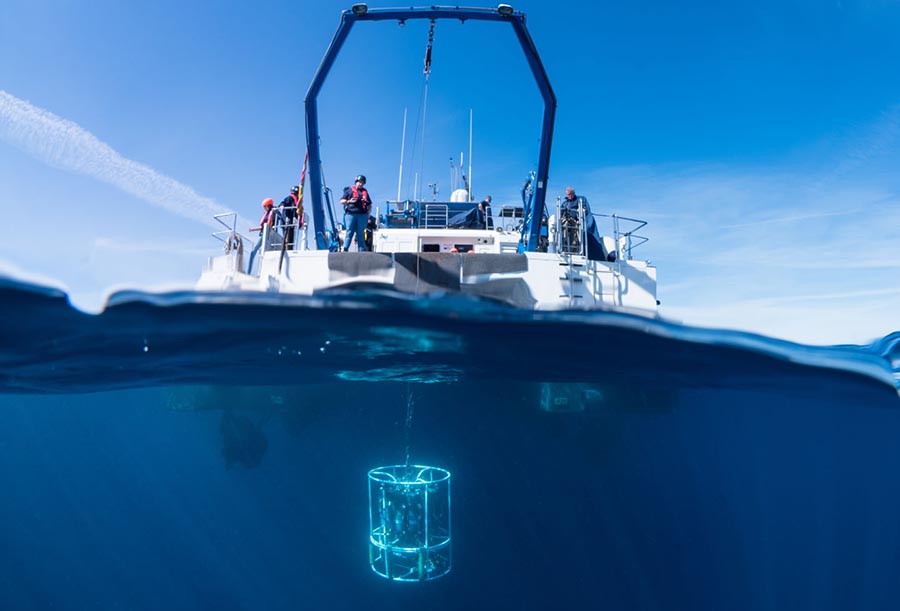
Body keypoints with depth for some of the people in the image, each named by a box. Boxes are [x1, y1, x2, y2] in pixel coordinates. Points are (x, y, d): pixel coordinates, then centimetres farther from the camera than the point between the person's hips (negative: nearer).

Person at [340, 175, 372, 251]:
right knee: (349, 232, -6)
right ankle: (345, 249, -5)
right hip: (350, 214, -2)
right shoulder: (349, 190, 10)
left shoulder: (365, 192, 19)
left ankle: (362, 251, 3)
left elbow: (369, 205, 22)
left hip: (362, 215, 3)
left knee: (360, 234, 3)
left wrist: (368, 215, 10)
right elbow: (342, 201, 6)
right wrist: (349, 201, -14)